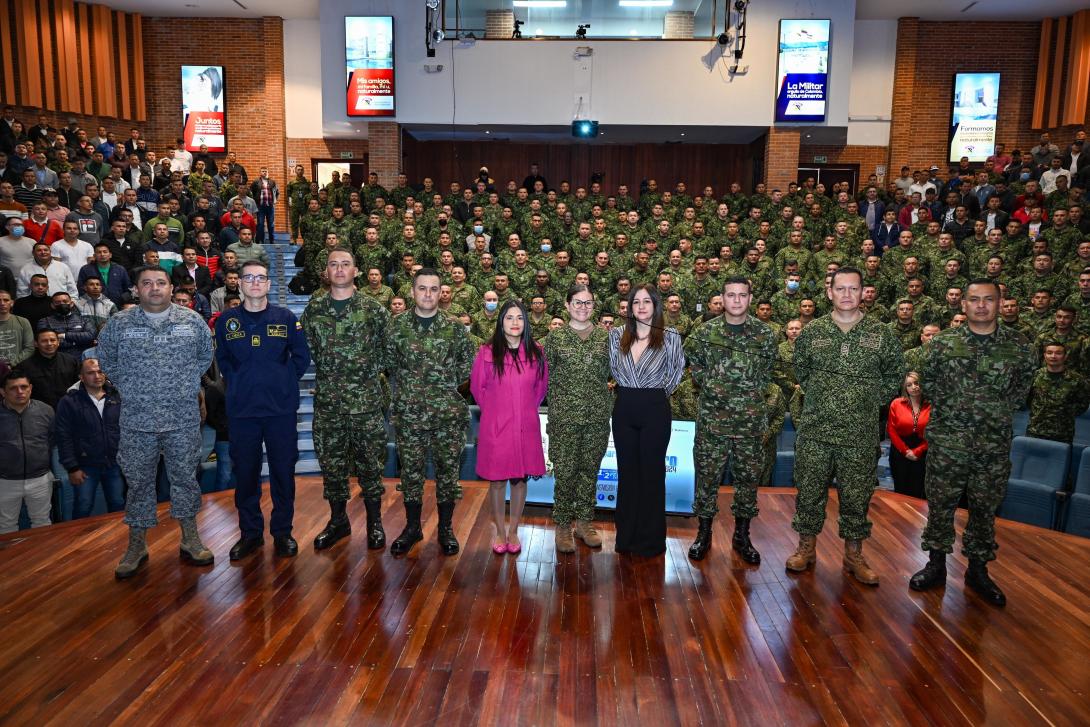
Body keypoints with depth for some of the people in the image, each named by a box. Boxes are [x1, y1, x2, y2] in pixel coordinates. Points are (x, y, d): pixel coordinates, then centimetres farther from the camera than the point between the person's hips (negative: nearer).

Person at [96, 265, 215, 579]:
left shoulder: (192, 320, 1)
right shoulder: (119, 323, 0)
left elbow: (206, 356, 14)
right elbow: (106, 359, 15)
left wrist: (188, 383, 8)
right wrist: (128, 387, 8)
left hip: (184, 418, 0)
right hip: (137, 420, 0)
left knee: (185, 477, 8)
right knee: (139, 482, 9)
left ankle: (190, 540, 21)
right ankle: (137, 546, 22)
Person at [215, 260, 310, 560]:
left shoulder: (286, 318, 1)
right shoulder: (226, 321, 4)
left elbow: (301, 357, 7)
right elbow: (222, 360, 16)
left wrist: (284, 380, 0)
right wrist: (236, 383, 4)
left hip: (281, 408, -1)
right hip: (241, 409, 1)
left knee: (283, 471, 5)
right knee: (245, 472, 8)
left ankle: (282, 531, 19)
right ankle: (250, 532, 23)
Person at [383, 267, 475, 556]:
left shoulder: (455, 328, 1)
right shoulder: (397, 325, 1)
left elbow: (467, 365, 7)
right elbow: (389, 362, 9)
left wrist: (448, 383, 2)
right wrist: (409, 384, 5)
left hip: (448, 411, 0)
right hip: (408, 410, 1)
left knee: (447, 467, 6)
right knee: (411, 468, 9)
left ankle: (446, 527, 21)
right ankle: (412, 526, 24)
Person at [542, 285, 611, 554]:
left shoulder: (606, 336, 6)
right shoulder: (555, 337, 1)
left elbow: (613, 372, 12)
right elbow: (547, 376, 3)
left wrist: (604, 404, 6)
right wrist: (554, 409, -1)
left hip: (598, 415, 2)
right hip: (565, 415, -2)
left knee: (590, 470, 10)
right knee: (564, 471, 0)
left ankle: (584, 521, 25)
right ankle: (562, 526, 13)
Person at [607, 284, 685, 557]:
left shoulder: (670, 337, -3)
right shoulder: (617, 335, 4)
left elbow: (678, 369, 9)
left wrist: (661, 391, 10)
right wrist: (627, 390, 12)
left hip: (655, 409, -3)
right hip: (624, 409, 3)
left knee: (652, 472, 4)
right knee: (626, 471, 9)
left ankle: (650, 539, 15)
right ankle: (626, 535, 20)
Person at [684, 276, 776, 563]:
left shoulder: (765, 334, 2)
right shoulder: (705, 332, 0)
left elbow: (767, 372, 13)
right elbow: (694, 365, 11)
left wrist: (754, 393, 4)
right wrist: (710, 385, 0)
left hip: (751, 420, 1)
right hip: (712, 418, -1)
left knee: (748, 477, 8)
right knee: (707, 476, 5)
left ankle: (742, 535, 24)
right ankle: (704, 533, 20)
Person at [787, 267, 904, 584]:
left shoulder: (881, 333, 0)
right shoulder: (811, 332, 2)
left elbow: (894, 374, 10)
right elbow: (800, 371, 15)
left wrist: (872, 400, 4)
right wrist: (818, 395, 9)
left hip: (861, 433, 0)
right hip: (814, 429, 1)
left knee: (856, 495, 9)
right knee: (810, 490, 8)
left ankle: (853, 554, 25)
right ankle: (806, 548, 24)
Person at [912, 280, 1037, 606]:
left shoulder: (1018, 345, -1)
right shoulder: (943, 343, -2)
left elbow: (1024, 383, 13)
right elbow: (927, 381, 9)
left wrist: (1002, 411, 7)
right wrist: (947, 407, 5)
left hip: (995, 444, 1)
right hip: (947, 441, 0)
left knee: (985, 508, 11)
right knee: (940, 504, 7)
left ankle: (978, 569, 26)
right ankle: (936, 564, 22)